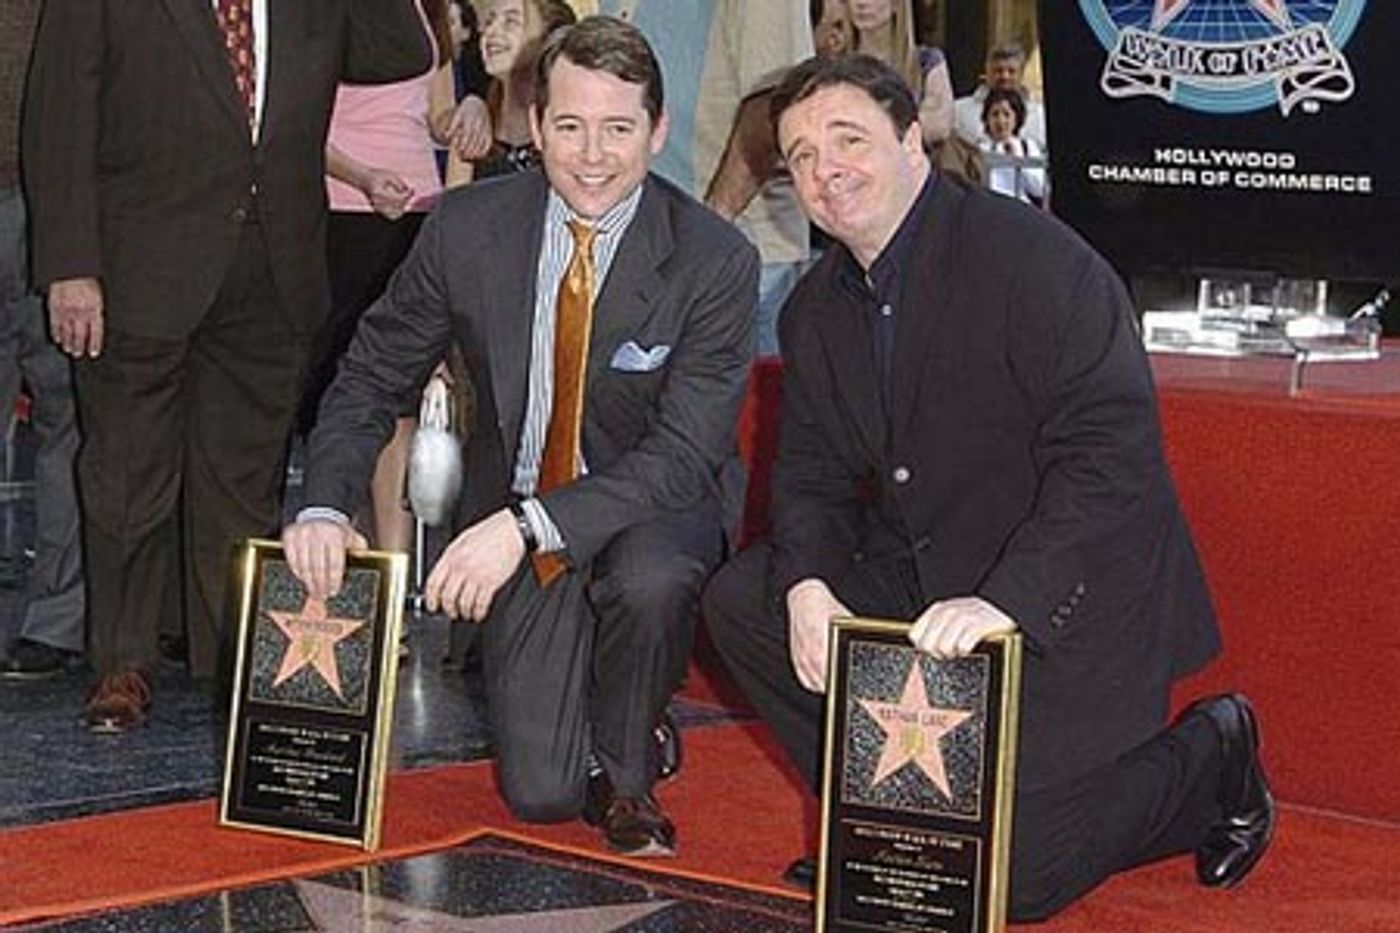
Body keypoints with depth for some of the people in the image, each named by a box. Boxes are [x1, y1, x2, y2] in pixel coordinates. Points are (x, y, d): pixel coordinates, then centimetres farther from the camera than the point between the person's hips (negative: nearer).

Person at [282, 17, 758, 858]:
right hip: (517, 515, 2)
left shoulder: (715, 260, -18)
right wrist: (327, 506, -17)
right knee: (540, 793, -8)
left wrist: (530, 526, -35)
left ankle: (626, 775, -7)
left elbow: (684, 455, -23)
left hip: (657, 508, -2)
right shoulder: (469, 228, -10)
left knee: (649, 579, -38)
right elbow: (373, 377, 1)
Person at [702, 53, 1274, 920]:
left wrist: (1006, 599, -35)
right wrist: (806, 584, -15)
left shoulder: (1034, 257, -19)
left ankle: (1213, 761, 14)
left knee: (1011, 873, -12)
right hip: (913, 581, 8)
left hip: (1066, 606, -7)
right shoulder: (816, 310, 7)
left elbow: (1114, 452, -26)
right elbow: (813, 476, 7)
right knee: (740, 601, -6)